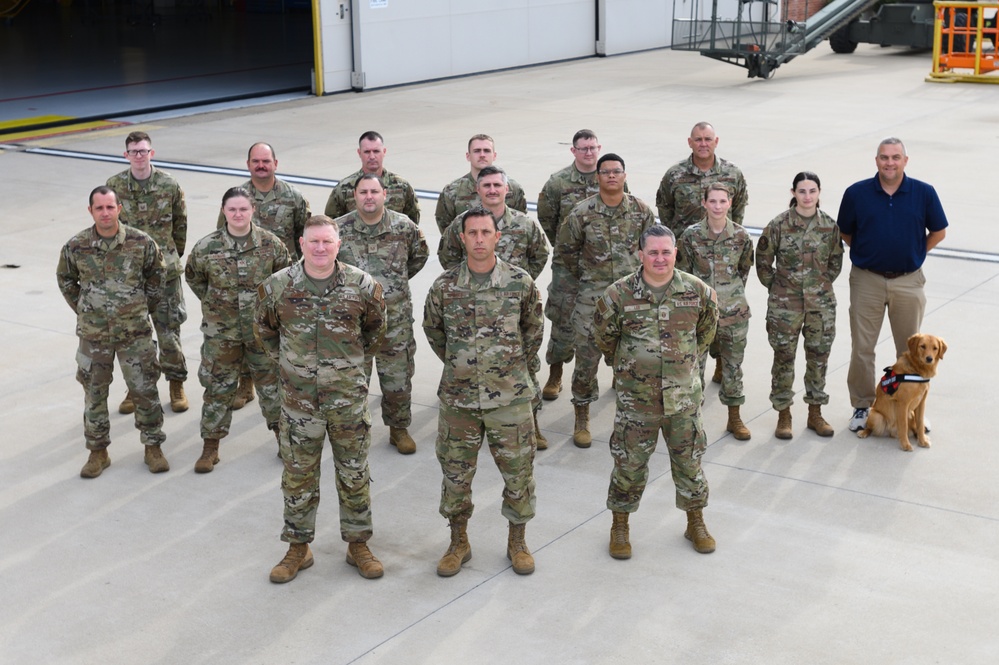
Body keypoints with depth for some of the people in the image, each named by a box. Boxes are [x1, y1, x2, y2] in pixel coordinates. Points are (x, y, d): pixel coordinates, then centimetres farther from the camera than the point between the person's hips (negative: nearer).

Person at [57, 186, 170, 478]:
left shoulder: (141, 242, -8)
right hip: (93, 333, 1)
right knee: (94, 393, 9)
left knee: (144, 389, 3)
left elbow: (156, 273, 10)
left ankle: (153, 446, 18)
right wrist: (82, 309, 11)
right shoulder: (76, 246, -6)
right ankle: (98, 451, 22)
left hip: (135, 331, -1)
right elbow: (65, 278, 13)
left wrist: (148, 307, 11)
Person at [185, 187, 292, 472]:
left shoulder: (270, 243, -8)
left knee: (271, 381, 11)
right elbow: (194, 278, 9)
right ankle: (211, 446, 18)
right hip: (221, 330, 0)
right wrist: (214, 302, 6)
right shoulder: (206, 247, -9)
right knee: (218, 386, 7)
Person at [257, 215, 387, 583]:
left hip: (349, 397, 0)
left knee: (354, 474, 9)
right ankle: (298, 548, 23)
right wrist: (287, 361, 9)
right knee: (298, 475, 9)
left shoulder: (363, 286, -6)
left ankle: (358, 544, 24)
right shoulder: (277, 286, -5)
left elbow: (375, 328, 12)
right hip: (298, 398, 0)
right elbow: (265, 329, 13)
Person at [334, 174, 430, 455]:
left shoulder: (404, 226, -4)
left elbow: (420, 255, 15)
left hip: (396, 316, 1)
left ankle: (399, 428, 27)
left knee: (398, 376, 8)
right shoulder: (339, 229, -7)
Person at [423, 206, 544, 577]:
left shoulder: (521, 283, -5)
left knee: (518, 471, 7)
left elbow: (534, 330, 10)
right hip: (458, 397, 1)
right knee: (456, 472, 10)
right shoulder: (444, 287, -4)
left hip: (510, 396, -1)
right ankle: (459, 543, 27)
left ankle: (517, 542, 26)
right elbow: (432, 329, 13)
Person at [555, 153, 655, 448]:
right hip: (593, 296, -2)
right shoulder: (582, 212, -7)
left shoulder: (641, 210, -1)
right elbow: (565, 248, 5)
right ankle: (582, 418, 13)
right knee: (586, 358, -2)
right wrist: (585, 275, 8)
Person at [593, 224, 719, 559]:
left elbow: (707, 328, 16)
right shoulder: (619, 294, -10)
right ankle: (620, 526, 26)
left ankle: (696, 523, 31)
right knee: (629, 464, 8)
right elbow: (603, 336, 8)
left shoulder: (696, 290, -4)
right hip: (636, 397, -1)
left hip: (684, 396, 2)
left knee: (689, 461, 12)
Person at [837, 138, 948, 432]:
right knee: (862, 348, 5)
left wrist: (913, 254, 6)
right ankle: (862, 406, 20)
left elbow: (938, 232, 8)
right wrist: (866, 253, 5)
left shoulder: (924, 193, -6)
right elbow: (845, 233, 8)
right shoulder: (857, 193, -6)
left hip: (908, 281, 0)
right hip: (867, 280, 0)